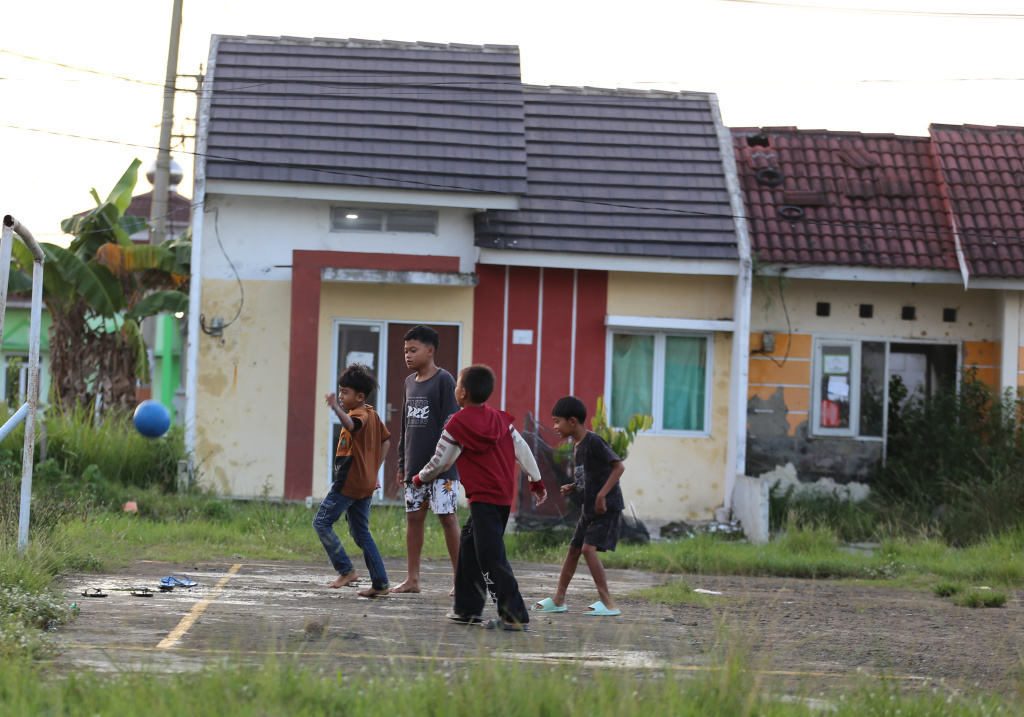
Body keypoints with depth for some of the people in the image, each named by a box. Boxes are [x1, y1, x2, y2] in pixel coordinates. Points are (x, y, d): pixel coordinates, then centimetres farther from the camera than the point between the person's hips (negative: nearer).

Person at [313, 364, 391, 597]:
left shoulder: (360, 414, -14)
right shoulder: (372, 414, 15)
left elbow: (351, 425, -39)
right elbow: (386, 440, 24)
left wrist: (337, 409, -58)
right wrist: (374, 470, 22)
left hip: (348, 481, -10)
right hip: (366, 484, 10)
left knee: (322, 522, -3)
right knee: (361, 533, 13)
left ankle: (346, 570, -6)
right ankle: (380, 583, 9)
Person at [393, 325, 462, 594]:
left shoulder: (444, 380, -7)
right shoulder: (410, 382, 14)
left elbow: (450, 422, -12)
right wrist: (402, 464, 17)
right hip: (415, 465, 7)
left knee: (447, 518, -6)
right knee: (414, 517, 7)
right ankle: (412, 579, 12)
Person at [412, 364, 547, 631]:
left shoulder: (457, 424, -8)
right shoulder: (500, 419, 11)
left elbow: (440, 462, -2)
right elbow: (522, 450, 14)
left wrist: (420, 478, 17)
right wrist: (536, 481, 24)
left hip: (483, 498, -8)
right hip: (505, 496, 8)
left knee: (492, 558, -9)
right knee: (469, 543, 20)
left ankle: (515, 616, -15)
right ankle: (468, 608, 23)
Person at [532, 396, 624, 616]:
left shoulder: (594, 441, -17)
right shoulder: (577, 446, 11)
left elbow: (618, 466, -20)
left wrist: (602, 494, -25)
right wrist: (572, 487, 5)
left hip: (608, 507, -10)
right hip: (589, 508, 10)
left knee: (589, 548, -19)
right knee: (574, 550, 13)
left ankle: (608, 603, -15)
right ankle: (559, 600, 23)